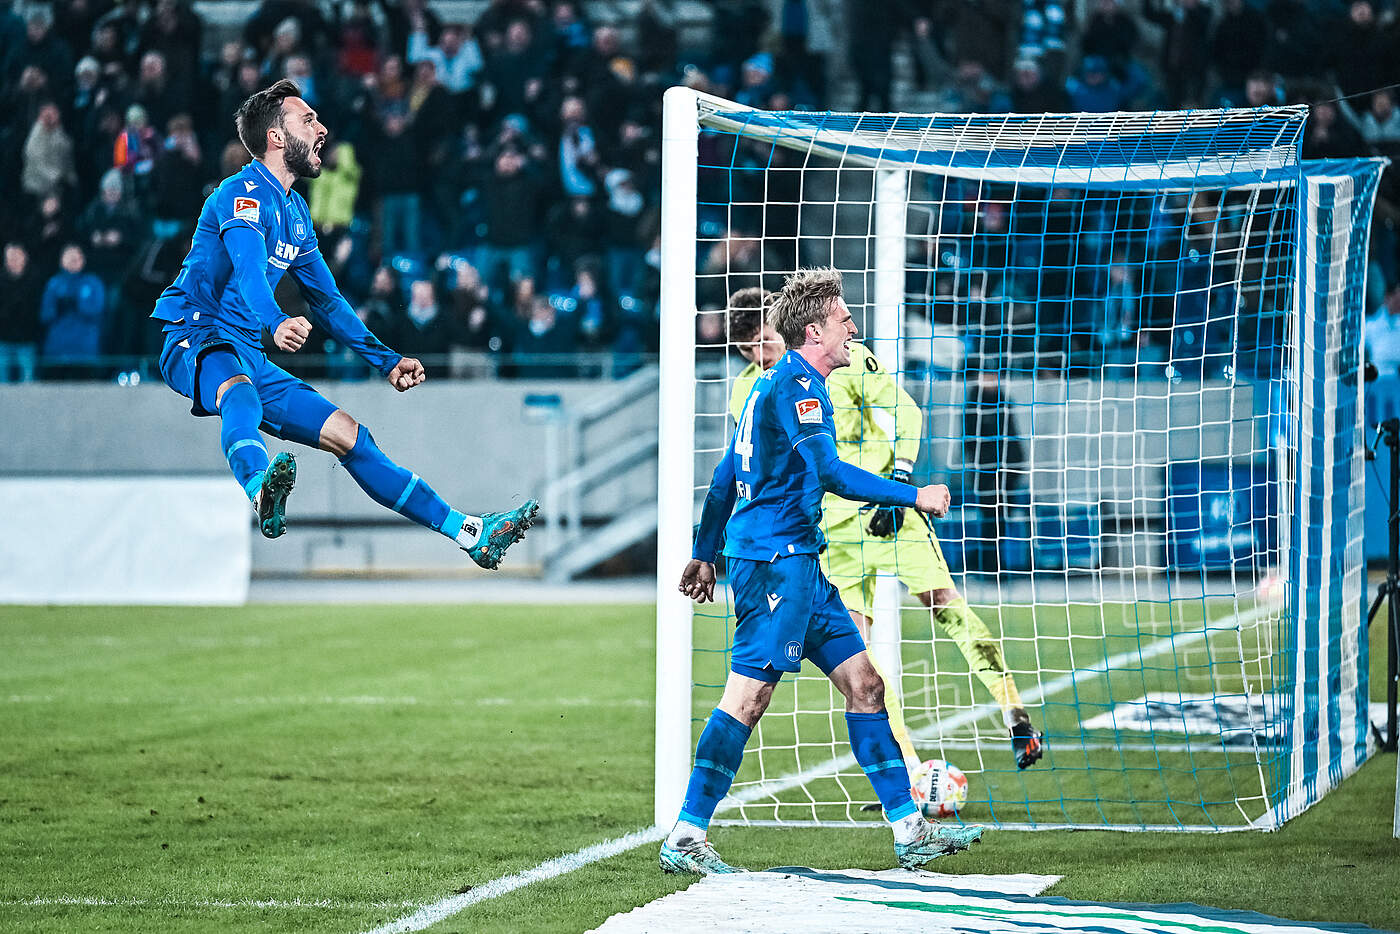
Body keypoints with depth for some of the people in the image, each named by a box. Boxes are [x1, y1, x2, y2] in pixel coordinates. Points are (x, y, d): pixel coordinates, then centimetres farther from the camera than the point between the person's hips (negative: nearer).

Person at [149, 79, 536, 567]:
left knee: (350, 435, 6)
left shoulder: (295, 211, 20)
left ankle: (471, 533, 9)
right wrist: (277, 324, -49)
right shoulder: (244, 193, -10)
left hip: (250, 357, 9)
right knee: (242, 394, -41)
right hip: (196, 341, -9)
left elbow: (326, 300, 30)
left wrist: (386, 361, 26)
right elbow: (248, 271, -29)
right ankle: (262, 493, -73)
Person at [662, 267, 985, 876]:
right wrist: (914, 496, -15)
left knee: (863, 683, 7)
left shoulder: (773, 384, 20)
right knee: (748, 695, -11)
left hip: (798, 563, 11)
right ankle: (685, 839, -10)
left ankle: (911, 832, 7)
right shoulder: (796, 382, -11)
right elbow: (828, 471, -22)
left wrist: (705, 554, 30)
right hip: (776, 557, -11)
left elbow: (725, 477, 25)